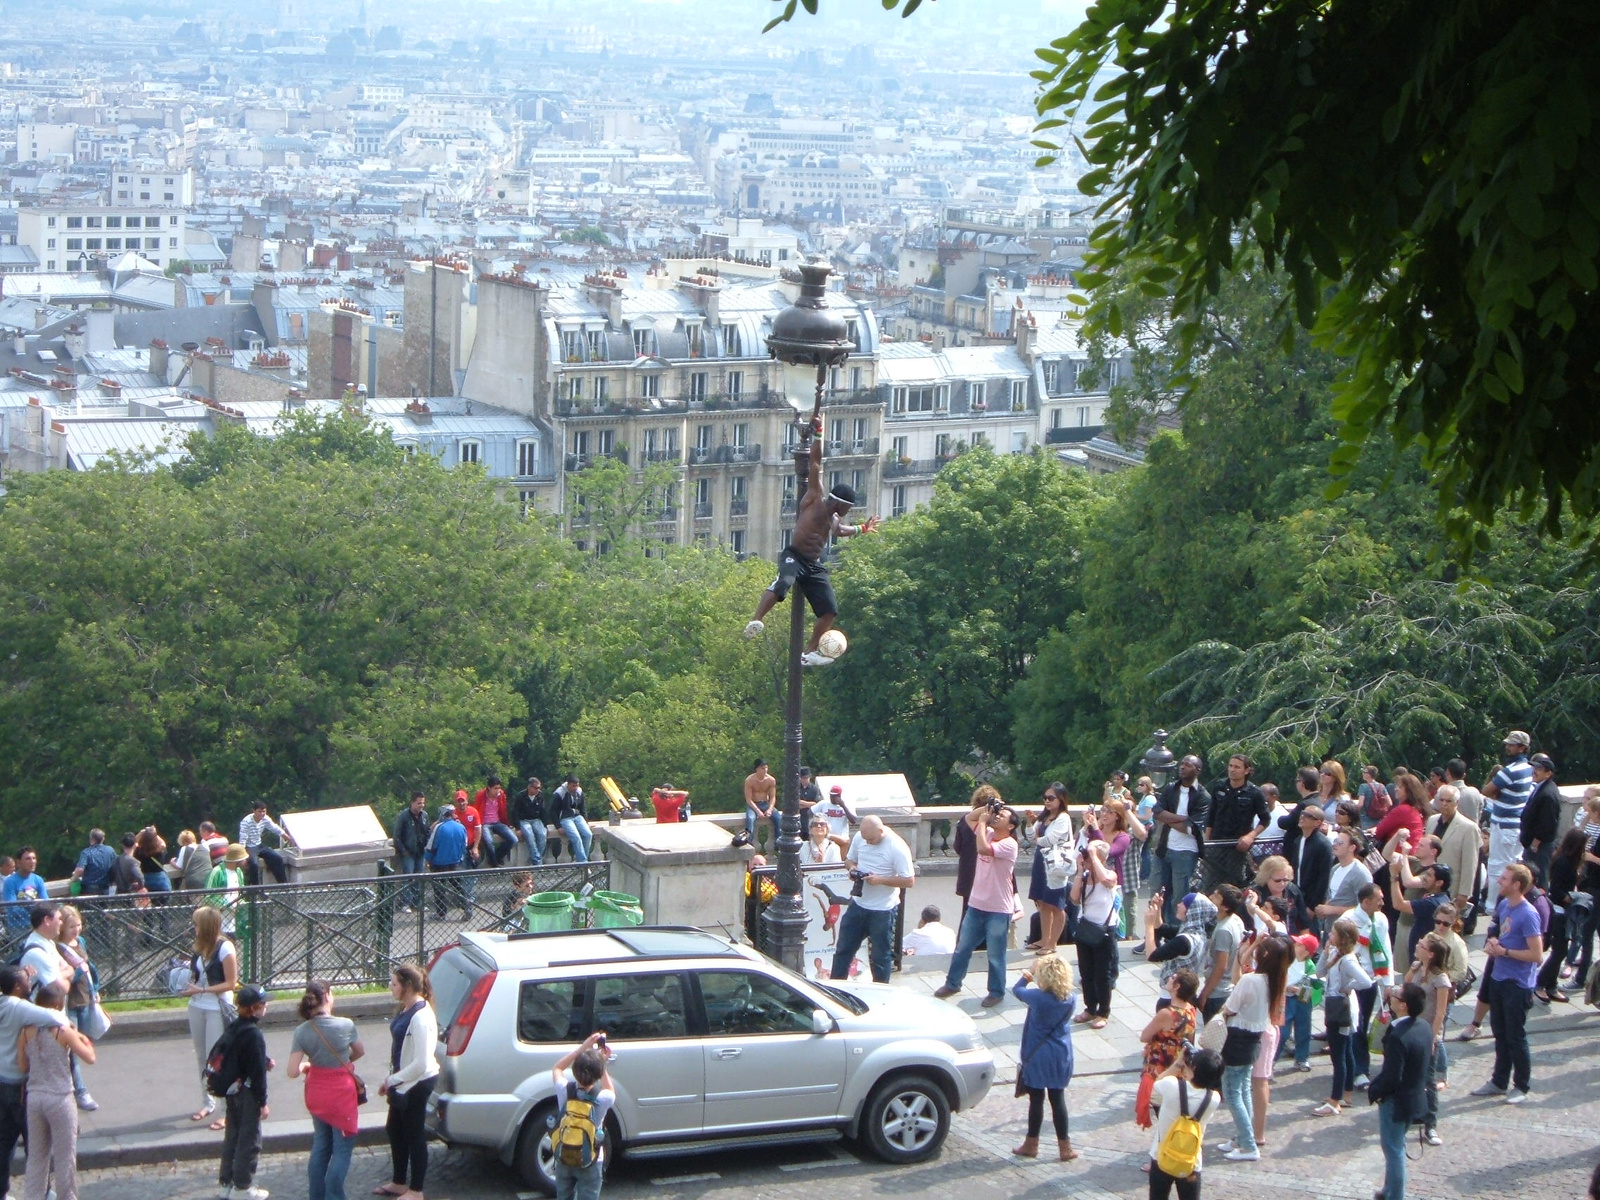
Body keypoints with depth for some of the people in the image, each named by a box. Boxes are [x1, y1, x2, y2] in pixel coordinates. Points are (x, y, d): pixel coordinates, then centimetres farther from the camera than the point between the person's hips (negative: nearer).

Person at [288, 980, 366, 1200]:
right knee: (342, 1150, 5)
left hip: (316, 1093, 4)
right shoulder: (345, 1026, -17)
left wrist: (306, 1066, 8)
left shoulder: (301, 1031, -11)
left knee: (320, 1147, 19)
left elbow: (293, 1072, -13)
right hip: (341, 1093, -4)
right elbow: (360, 1052, 3)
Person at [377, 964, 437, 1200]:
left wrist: (393, 1080, -17)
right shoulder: (406, 1010, 3)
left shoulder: (421, 1017, -27)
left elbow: (421, 1063, -27)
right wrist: (390, 1080, 10)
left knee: (415, 1135, 4)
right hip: (403, 1083, 10)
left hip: (417, 1084, -10)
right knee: (395, 1131, 21)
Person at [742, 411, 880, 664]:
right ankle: (756, 622, -43)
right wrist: (817, 433, -10)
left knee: (830, 610, 1)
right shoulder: (815, 498, -2)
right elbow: (815, 464, -6)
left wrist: (862, 529, 50)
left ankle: (811, 652, 11)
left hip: (815, 566, 8)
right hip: (794, 557, -8)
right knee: (783, 582, -39)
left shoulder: (835, 520, 20)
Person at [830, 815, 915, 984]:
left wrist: (880, 880, -25)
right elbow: (850, 858, 15)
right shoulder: (859, 837, -2)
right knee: (843, 948, 12)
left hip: (883, 911, -6)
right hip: (858, 904, 6)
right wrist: (852, 868, -9)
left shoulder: (897, 847, -20)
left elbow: (909, 881, -18)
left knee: (881, 956, 7)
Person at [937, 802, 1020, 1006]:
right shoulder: (988, 833, 3)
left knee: (996, 955, 5)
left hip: (998, 910, -7)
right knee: (963, 947, 16)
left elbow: (983, 848, -34)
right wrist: (986, 810, -3)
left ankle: (997, 992, 19)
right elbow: (968, 818, 13)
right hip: (976, 905, 7)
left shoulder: (1009, 844, -19)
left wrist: (982, 822, -21)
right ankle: (952, 983, 30)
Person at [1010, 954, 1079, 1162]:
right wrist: (1034, 980, 16)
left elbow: (1017, 989, -2)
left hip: (1037, 1058, -4)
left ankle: (1031, 1144, 19)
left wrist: (1025, 977, 19)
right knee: (1058, 1100, 11)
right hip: (1061, 1058, 4)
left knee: (1036, 1100, 7)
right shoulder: (1071, 1000, -8)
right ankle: (1065, 1146, 14)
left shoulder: (1037, 998, -20)